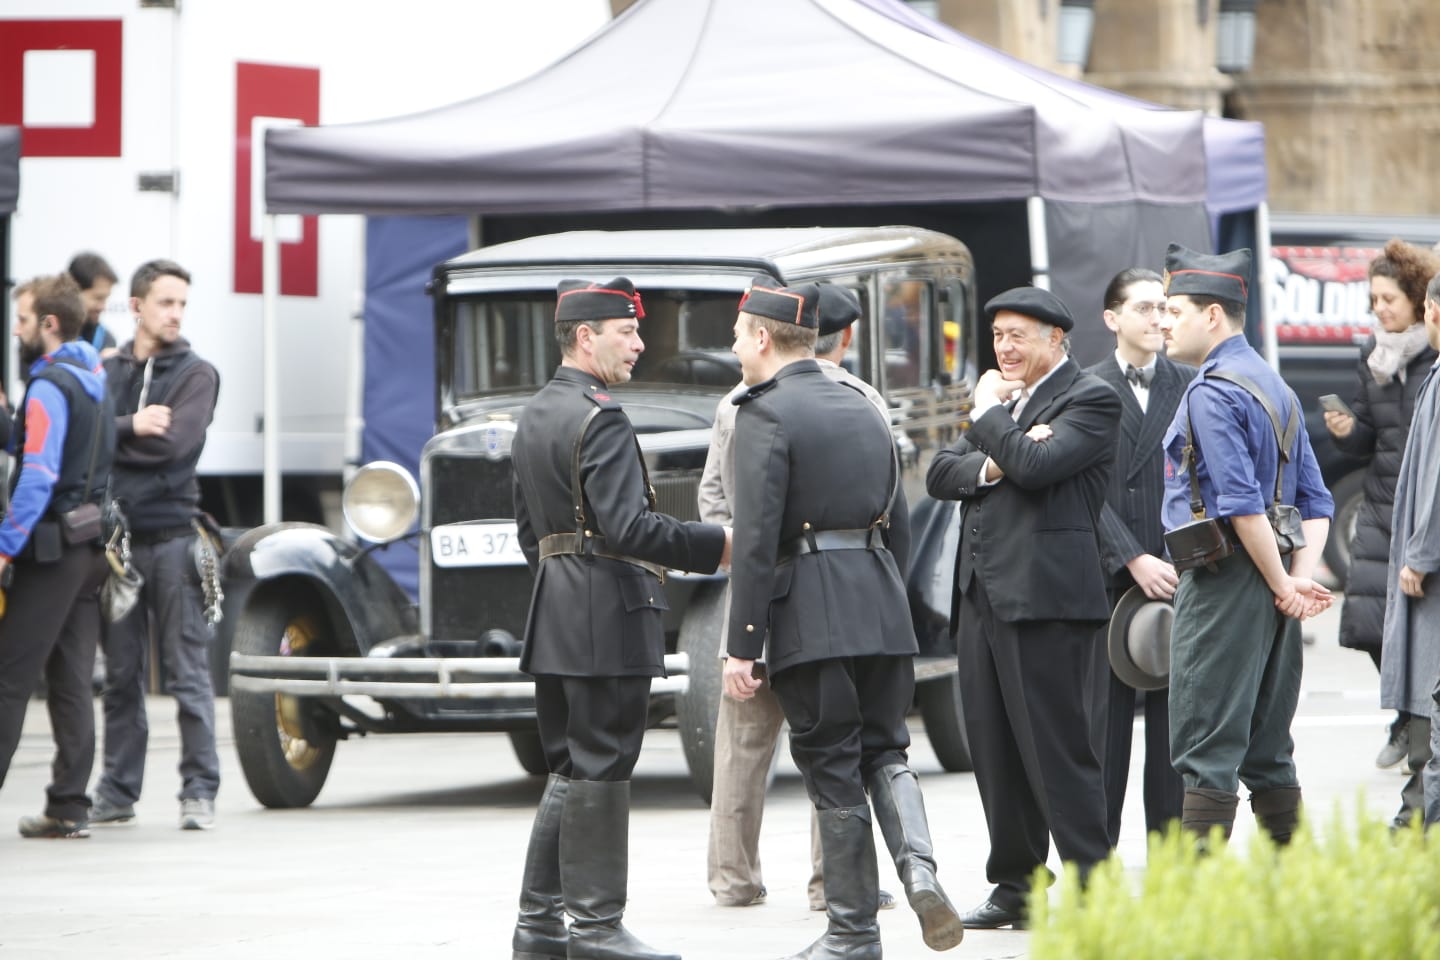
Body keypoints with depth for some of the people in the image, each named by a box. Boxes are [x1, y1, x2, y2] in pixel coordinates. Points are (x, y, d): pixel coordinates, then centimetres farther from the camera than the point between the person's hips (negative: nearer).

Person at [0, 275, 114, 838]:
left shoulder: (49, 386, -14)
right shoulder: (96, 381, 15)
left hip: (52, 552, -9)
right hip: (92, 549, 9)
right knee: (71, 681, 8)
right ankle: (69, 807, 7)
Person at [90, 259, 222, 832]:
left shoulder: (196, 375, 3)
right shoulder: (107, 372, 12)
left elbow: (173, 442, -12)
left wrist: (108, 434, -5)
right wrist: (133, 428, -13)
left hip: (172, 536, -3)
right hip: (116, 536, 3)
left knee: (188, 672, -4)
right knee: (120, 674, 8)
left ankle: (200, 791, -2)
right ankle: (117, 792, 14)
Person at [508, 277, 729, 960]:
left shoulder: (534, 417, 15)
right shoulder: (600, 418, -15)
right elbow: (628, 526, -23)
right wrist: (717, 546, -16)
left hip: (553, 620, 10)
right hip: (609, 620, -9)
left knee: (568, 769, 13)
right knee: (600, 769, -5)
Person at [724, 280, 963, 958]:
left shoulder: (765, 415, -9)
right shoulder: (864, 410, 15)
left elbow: (756, 539, -14)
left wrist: (741, 646, -13)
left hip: (809, 614, -6)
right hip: (882, 603, 6)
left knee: (833, 771, 0)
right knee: (885, 751, 14)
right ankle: (919, 868, -11)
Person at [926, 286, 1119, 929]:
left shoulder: (1089, 399, -3)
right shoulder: (1003, 400, 22)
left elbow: (1037, 465, -19)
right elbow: (940, 475, 12)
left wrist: (987, 415, -4)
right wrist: (989, 465, -7)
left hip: (1044, 594, -8)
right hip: (982, 595, 8)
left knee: (1056, 749, -8)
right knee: (993, 749, 10)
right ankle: (1015, 888, 17)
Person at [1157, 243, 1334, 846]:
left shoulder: (1211, 394, -13)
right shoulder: (1275, 386, 17)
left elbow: (1242, 505, -20)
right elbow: (1315, 501, 16)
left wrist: (1282, 585, -12)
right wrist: (1300, 576, 3)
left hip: (1222, 585, -9)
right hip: (1270, 594, 9)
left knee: (1205, 752, -9)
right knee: (1268, 754, 12)